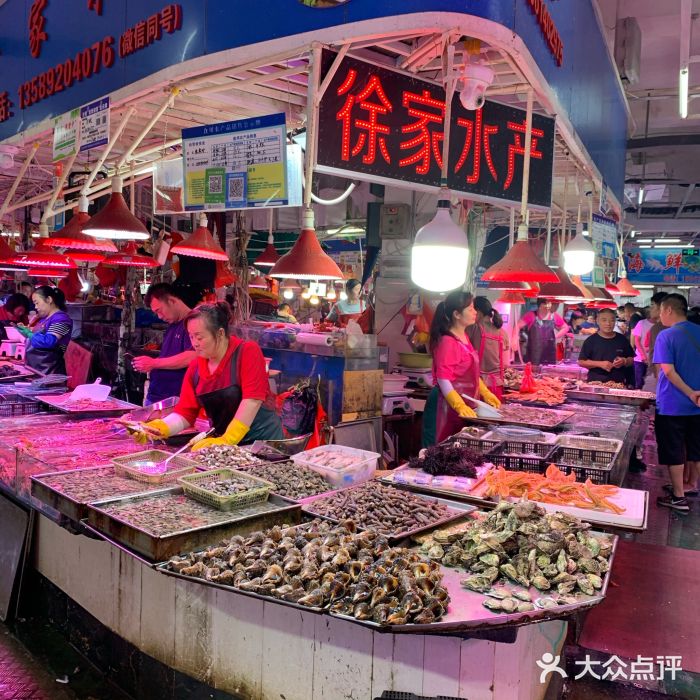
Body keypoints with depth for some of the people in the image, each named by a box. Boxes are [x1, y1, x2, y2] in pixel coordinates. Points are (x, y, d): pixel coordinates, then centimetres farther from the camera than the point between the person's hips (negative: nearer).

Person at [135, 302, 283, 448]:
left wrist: (227, 439, -24)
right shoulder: (194, 367, 5)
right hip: (224, 446, 5)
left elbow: (252, 399, -19)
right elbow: (185, 412, 4)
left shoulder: (247, 352, -11)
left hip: (263, 441, -4)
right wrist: (158, 428, -13)